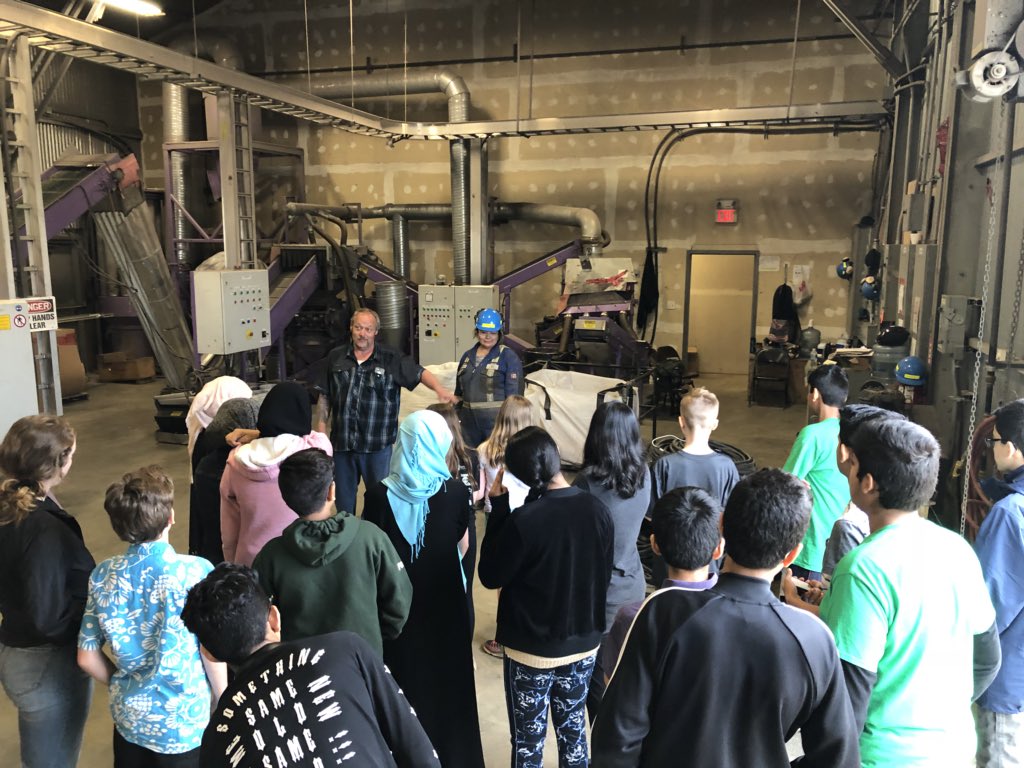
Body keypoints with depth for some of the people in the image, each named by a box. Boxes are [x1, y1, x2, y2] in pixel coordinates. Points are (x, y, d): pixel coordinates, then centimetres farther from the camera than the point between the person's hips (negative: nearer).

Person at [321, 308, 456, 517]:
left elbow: (419, 373, -11)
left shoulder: (391, 359, -2)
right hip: (341, 442, 2)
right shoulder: (336, 357, 6)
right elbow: (325, 396, 11)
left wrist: (439, 388, -29)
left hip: (378, 444, -2)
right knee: (343, 495, 14)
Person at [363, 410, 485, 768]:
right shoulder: (456, 491, -15)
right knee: (445, 676, 19)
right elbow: (463, 545, -1)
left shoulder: (380, 495, -19)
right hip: (444, 599, 1)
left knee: (401, 678, 17)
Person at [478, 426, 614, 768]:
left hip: (531, 650, -4)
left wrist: (498, 507, -10)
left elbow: (490, 576, -11)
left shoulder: (523, 520, -26)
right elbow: (604, 576, 3)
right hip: (584, 644, 5)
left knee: (528, 741, 15)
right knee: (573, 729, 23)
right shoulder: (598, 510, -10)